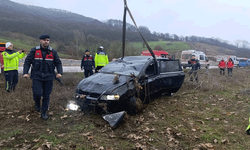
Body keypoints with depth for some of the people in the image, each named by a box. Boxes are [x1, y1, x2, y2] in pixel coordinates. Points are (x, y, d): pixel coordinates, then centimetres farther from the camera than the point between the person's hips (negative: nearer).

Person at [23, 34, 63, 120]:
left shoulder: (53, 52, 7)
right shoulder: (34, 51, 2)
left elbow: (58, 63, 7)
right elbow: (27, 62, 2)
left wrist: (59, 72, -9)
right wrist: (25, 72, -10)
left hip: (49, 77, 2)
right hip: (37, 76, -1)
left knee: (46, 95, 5)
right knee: (37, 93, -11)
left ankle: (44, 112, 19)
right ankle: (37, 104, 24)